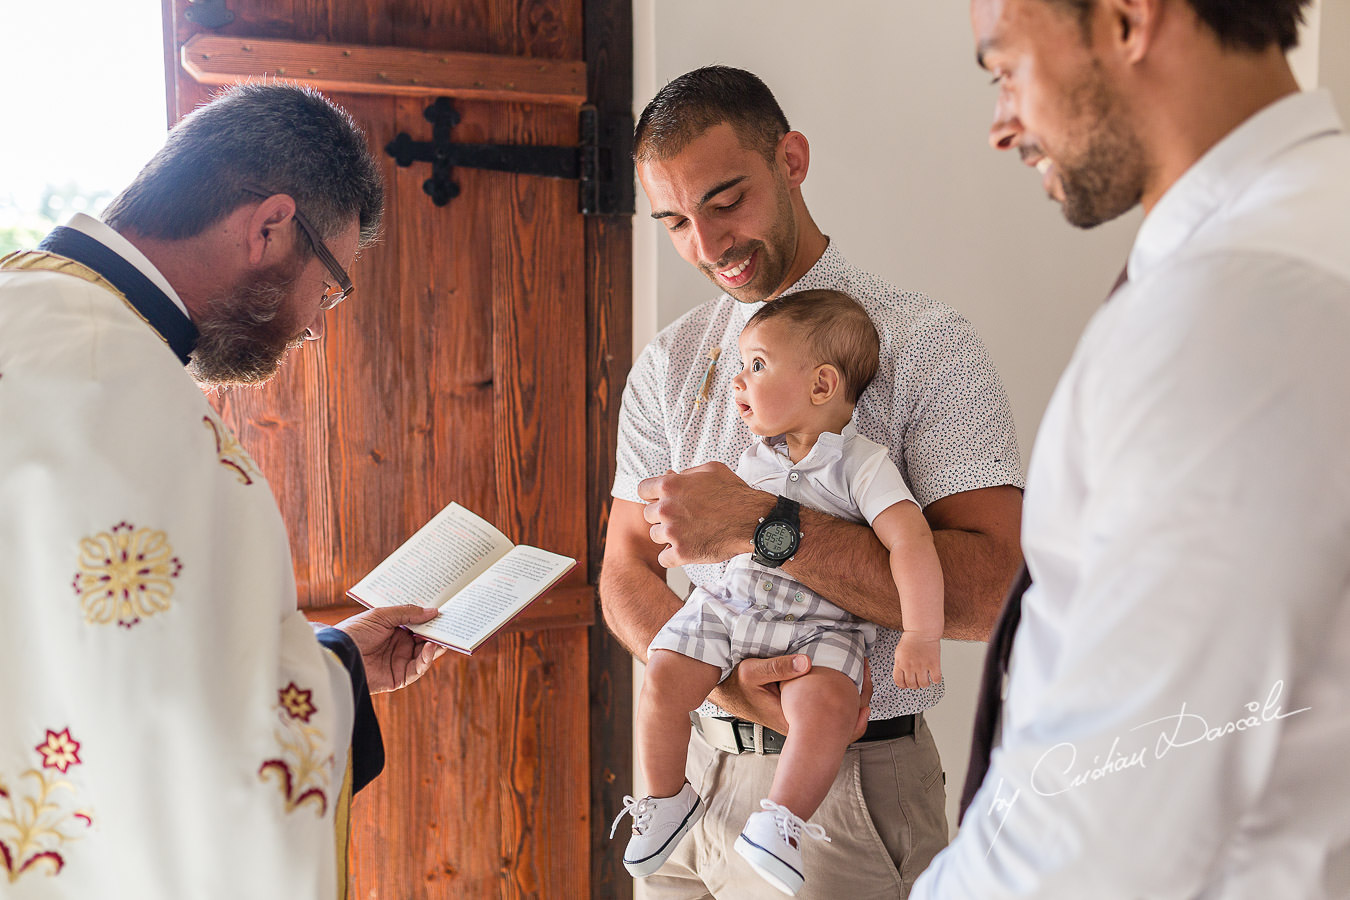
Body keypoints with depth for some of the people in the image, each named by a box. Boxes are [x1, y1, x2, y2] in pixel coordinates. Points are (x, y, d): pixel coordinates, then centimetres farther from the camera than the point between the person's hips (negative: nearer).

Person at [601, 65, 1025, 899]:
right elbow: (626, 575, 5)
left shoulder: (927, 345, -10)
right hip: (692, 763, 5)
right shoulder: (665, 367, 7)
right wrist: (720, 677, -15)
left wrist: (760, 526, -26)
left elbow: (982, 588, -21)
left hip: (849, 785, -4)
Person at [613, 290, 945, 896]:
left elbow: (911, 541, -19)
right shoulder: (753, 456, 10)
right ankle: (667, 801, 7)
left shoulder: (862, 464, -8)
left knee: (826, 702, -32)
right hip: (730, 601, 4)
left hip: (819, 623, -4)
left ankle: (777, 823, -17)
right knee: (662, 680, -15)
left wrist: (922, 636, -26)